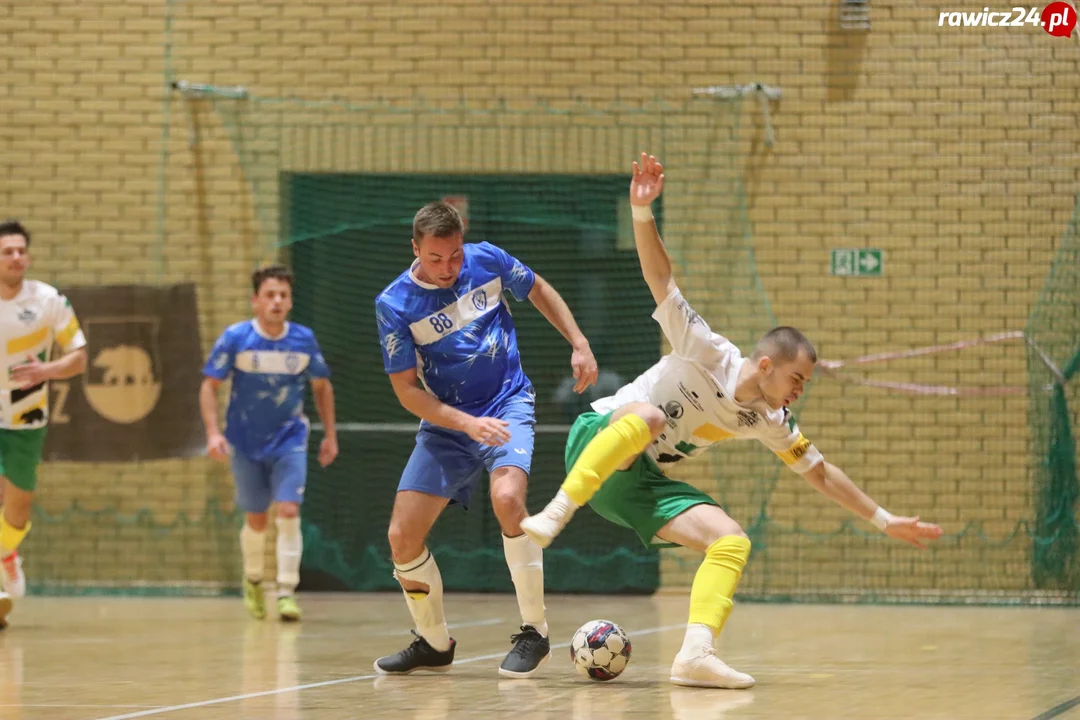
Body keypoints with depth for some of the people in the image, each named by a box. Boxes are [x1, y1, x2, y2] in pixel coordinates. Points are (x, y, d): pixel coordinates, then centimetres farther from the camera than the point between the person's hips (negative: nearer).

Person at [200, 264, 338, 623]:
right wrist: (213, 432, -19)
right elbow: (209, 385, -8)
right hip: (246, 443, 0)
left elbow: (322, 385, 8)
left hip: (290, 439, 0)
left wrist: (330, 434, 8)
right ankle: (253, 580, 35)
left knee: (288, 511, -16)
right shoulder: (235, 338, -13)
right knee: (255, 519, 10)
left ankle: (287, 591, -12)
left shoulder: (304, 339, -7)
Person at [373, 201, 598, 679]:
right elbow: (407, 390, -10)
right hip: (445, 422, 1)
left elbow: (539, 291, 14)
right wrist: (466, 423, -23)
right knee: (402, 536, -8)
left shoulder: (487, 260, -7)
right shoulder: (394, 304, -12)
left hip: (508, 405, -1)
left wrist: (579, 345, 7)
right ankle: (434, 644, 18)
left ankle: (535, 634, -18)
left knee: (506, 498, -31)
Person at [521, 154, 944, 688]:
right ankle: (554, 516, -42)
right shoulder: (706, 353, -16)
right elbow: (659, 277, -23)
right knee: (649, 415, -41)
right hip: (597, 441, -6)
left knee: (732, 543, -15)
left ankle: (695, 655, -28)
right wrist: (642, 210, -38)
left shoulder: (769, 420, 2)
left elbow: (819, 471, 14)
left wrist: (884, 520, 13)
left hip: (644, 483, 6)